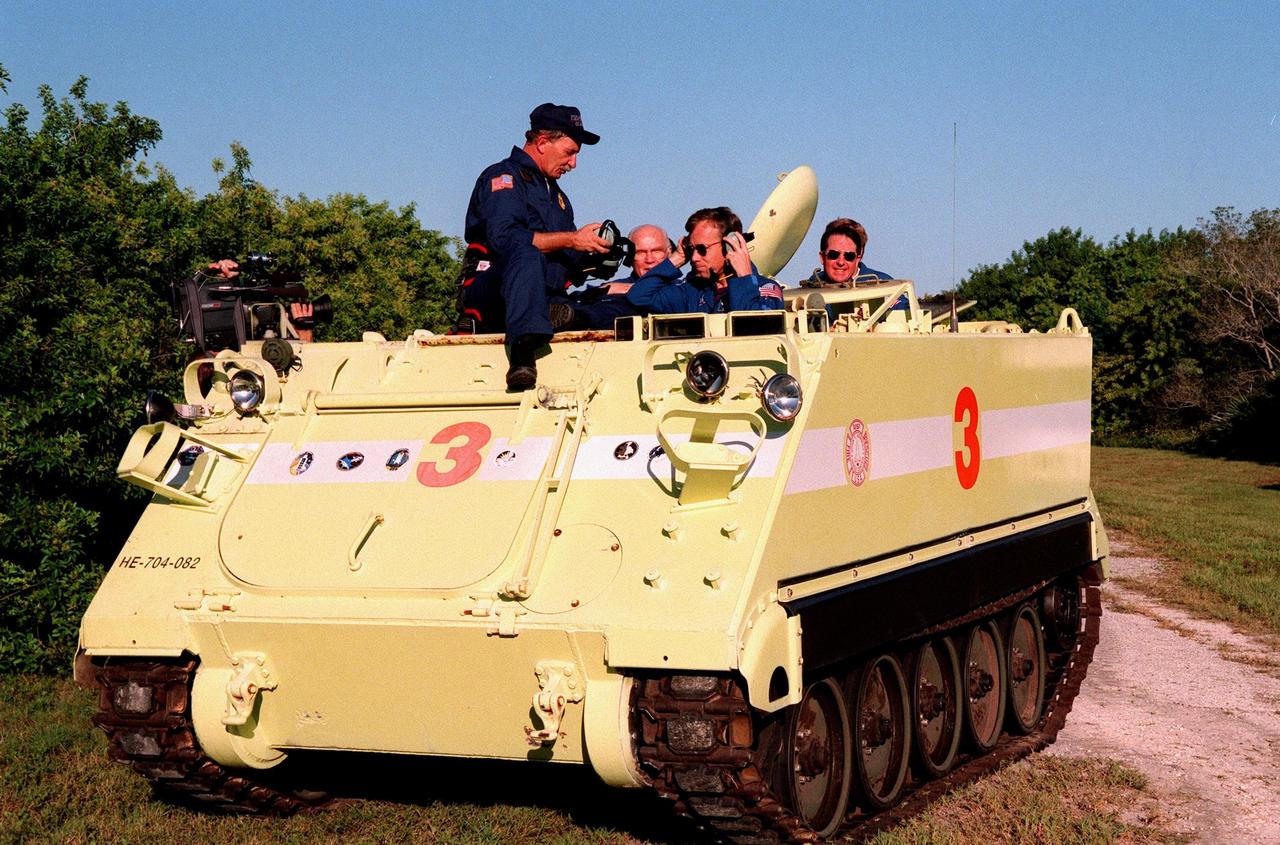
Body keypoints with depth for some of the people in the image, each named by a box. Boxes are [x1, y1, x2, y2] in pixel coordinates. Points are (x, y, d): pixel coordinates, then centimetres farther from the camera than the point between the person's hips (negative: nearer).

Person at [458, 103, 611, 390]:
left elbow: (565, 262, 22)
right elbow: (504, 238, -18)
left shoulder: (555, 193, 27)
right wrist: (572, 240, -16)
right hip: (489, 298, -8)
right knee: (525, 253, -40)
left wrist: (592, 257, 0)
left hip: (547, 298, 8)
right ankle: (523, 352, -55)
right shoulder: (503, 176, 0)